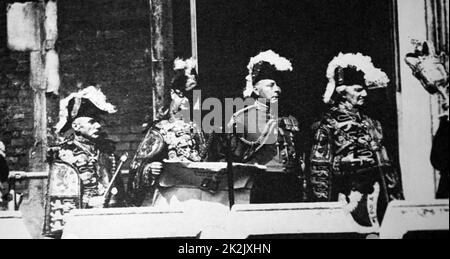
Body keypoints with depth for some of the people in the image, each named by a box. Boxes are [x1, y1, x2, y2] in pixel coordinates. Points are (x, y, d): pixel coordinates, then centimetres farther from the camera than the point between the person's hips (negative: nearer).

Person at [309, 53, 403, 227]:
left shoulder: (370, 124, 16)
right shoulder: (328, 125, -3)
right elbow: (319, 170, -7)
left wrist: (396, 198, 12)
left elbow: (386, 166, 18)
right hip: (349, 198, -5)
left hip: (378, 198, 6)